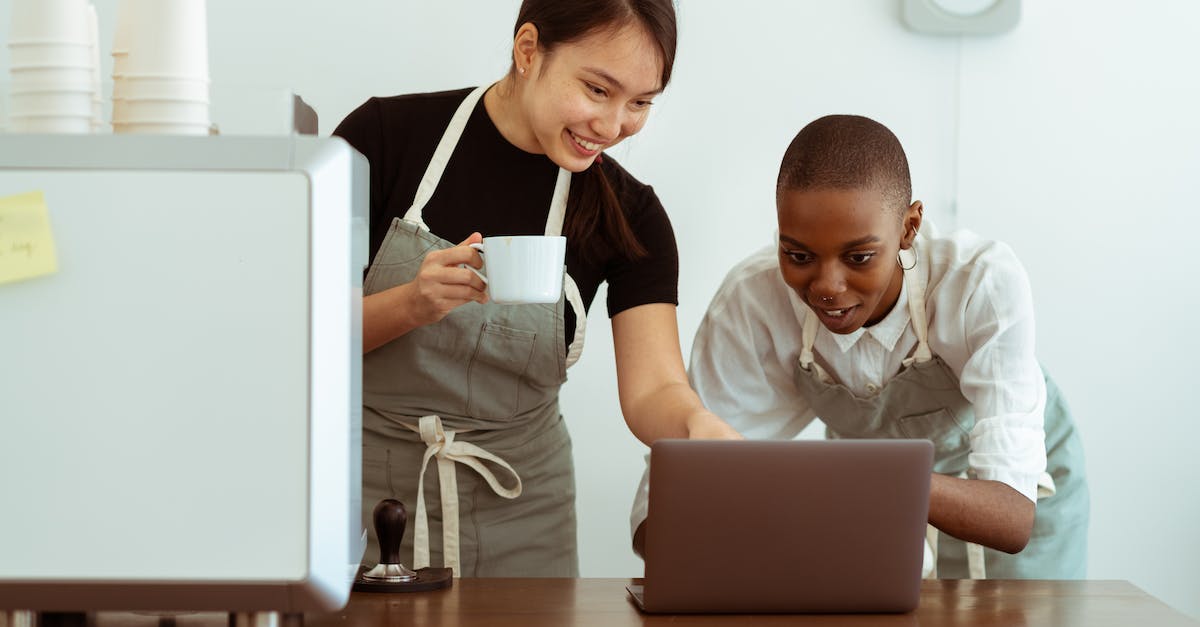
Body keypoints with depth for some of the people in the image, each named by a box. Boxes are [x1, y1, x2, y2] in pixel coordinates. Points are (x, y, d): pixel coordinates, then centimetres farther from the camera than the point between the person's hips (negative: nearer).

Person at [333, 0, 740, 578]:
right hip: (363, 487, -2)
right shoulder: (387, 135, -11)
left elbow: (651, 389, -12)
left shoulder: (629, 216, -4)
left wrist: (697, 423, -36)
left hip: (517, 507, 2)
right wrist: (414, 306, -28)